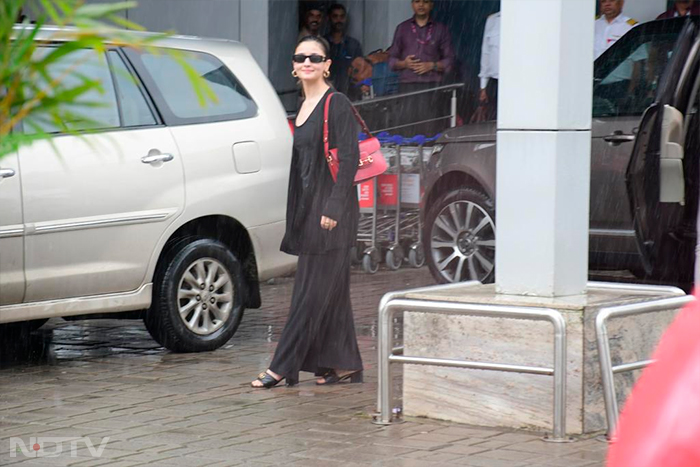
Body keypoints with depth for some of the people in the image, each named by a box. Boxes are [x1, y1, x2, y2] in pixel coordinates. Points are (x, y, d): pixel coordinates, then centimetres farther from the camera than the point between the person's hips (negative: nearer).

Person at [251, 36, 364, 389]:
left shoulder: (337, 104, -10)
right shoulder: (304, 107, 16)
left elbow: (349, 158, -16)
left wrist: (333, 207, -22)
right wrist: (298, 212, 18)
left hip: (330, 207, -9)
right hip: (308, 207, 9)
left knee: (313, 290, -6)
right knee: (331, 288, 10)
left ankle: (283, 366, -7)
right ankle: (344, 365, 15)